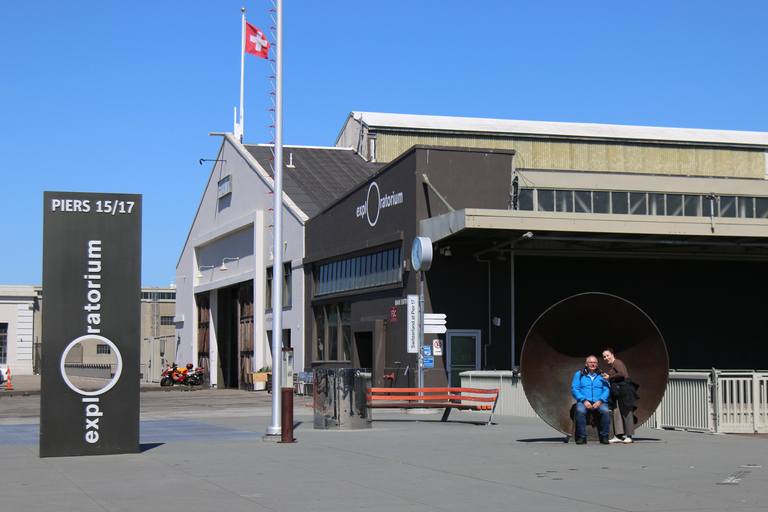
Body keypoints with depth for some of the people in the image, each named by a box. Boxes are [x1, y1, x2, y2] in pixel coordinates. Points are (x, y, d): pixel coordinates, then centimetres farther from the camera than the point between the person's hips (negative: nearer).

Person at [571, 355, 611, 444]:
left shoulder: (602, 375, 17)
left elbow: (607, 390, 7)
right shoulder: (579, 374, 13)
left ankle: (604, 436, -19)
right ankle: (582, 436, -25)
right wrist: (584, 401, -12)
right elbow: (574, 389, 4)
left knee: (606, 411, -32)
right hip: (583, 402, -1)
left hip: (599, 402, 1)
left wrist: (600, 401, -12)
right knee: (580, 411, -35)